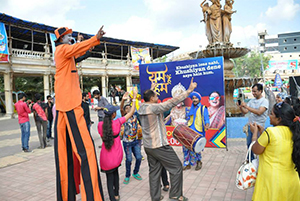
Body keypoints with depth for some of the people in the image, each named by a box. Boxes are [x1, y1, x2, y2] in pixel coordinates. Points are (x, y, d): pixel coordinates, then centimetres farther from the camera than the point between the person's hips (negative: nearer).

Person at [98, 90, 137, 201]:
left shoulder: (100, 125, -9)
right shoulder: (117, 122, -14)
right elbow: (131, 112, -7)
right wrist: (134, 97, 2)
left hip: (106, 157, 0)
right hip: (117, 155, 0)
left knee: (109, 177, 10)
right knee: (115, 172, 25)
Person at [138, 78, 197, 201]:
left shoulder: (142, 108, 3)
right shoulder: (154, 107, -21)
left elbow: (148, 98, 25)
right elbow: (171, 102, -24)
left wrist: (151, 89, 41)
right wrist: (189, 90, -19)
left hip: (148, 146, 9)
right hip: (159, 146, -9)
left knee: (154, 171, 17)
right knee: (177, 167, 7)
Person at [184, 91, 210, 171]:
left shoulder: (203, 108, 2)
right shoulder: (191, 109, 18)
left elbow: (206, 119, -4)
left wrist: (207, 125, -23)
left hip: (198, 131, -5)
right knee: (186, 145, -6)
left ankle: (199, 162, 14)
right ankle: (187, 164, 6)